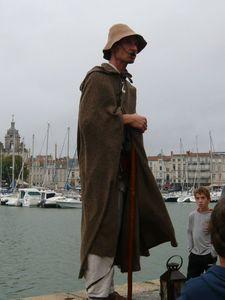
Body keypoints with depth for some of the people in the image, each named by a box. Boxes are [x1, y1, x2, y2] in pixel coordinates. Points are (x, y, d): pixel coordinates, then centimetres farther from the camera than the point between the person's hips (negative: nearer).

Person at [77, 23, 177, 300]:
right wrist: (127, 119, -9)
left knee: (117, 228, 8)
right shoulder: (97, 78, -3)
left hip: (123, 165, 8)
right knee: (101, 227, -8)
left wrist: (137, 124, 8)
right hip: (101, 163, -8)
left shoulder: (129, 86, 23)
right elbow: (89, 119, -15)